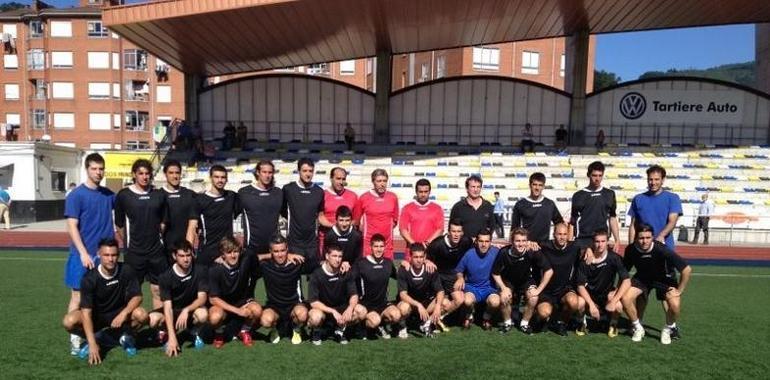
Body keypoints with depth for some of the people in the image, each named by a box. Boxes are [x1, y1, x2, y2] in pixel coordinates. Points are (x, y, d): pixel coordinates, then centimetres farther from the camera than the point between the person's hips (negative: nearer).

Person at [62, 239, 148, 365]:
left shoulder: (126, 271, -18)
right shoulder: (90, 278, -23)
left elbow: (137, 297, -14)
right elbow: (86, 311, -27)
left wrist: (124, 313, -35)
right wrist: (92, 344, -34)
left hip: (119, 313, 0)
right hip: (96, 315, 0)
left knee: (142, 315, -30)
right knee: (69, 322, -28)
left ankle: (125, 336, 3)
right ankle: (96, 338, 2)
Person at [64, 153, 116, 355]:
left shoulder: (109, 194, 6)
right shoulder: (76, 195, -7)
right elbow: (72, 227, -11)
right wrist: (83, 253, -18)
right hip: (83, 255, -4)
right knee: (78, 296, 2)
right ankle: (75, 337, 11)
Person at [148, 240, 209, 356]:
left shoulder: (200, 271, -15)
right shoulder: (166, 277, -16)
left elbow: (202, 298, -19)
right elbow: (167, 307, -22)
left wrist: (186, 310, -39)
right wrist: (172, 337, -31)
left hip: (193, 309, -1)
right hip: (173, 311, 1)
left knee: (203, 314, -36)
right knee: (153, 319, -30)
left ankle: (194, 332, 0)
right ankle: (167, 333, 5)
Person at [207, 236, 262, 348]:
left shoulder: (246, 261, -18)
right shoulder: (214, 270, -21)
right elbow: (213, 299, -20)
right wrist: (237, 310, -27)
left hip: (243, 301, 2)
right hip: (222, 304, -2)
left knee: (257, 310, -32)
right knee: (215, 317, -36)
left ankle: (245, 331, 3)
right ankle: (219, 334, 3)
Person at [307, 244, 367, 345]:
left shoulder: (346, 273, -7)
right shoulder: (317, 274, -17)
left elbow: (354, 295, -6)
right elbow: (313, 302, -21)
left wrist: (350, 308, -27)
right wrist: (333, 312, -31)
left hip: (341, 308, 3)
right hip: (322, 308, -3)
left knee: (362, 311, -22)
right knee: (316, 317, -38)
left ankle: (340, 330, 5)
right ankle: (317, 332, 1)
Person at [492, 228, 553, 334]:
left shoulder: (532, 252, -28)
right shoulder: (504, 252, -27)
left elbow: (549, 271, -19)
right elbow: (495, 273, -10)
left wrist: (538, 290, -20)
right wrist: (504, 288, -22)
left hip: (526, 280, 1)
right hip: (508, 281, 0)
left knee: (533, 299, -25)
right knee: (504, 298, -26)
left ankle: (524, 323, 2)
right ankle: (507, 322, 4)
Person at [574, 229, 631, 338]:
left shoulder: (614, 258, -13)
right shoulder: (586, 260, -13)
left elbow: (627, 281, -19)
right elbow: (580, 285, -15)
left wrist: (613, 301, -28)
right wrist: (591, 304, -28)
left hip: (607, 295, 1)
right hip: (589, 295, 0)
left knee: (618, 306, -32)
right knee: (579, 302, -33)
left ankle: (613, 324, 6)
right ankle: (582, 323, 3)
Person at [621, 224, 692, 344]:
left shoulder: (662, 250, -33)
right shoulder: (631, 250, -22)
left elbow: (687, 270, -28)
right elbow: (624, 271, -4)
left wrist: (679, 291, -22)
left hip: (664, 278, -2)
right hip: (642, 277, 2)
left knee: (675, 305, -28)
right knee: (625, 298, -22)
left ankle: (669, 328, 7)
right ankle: (637, 328, 6)